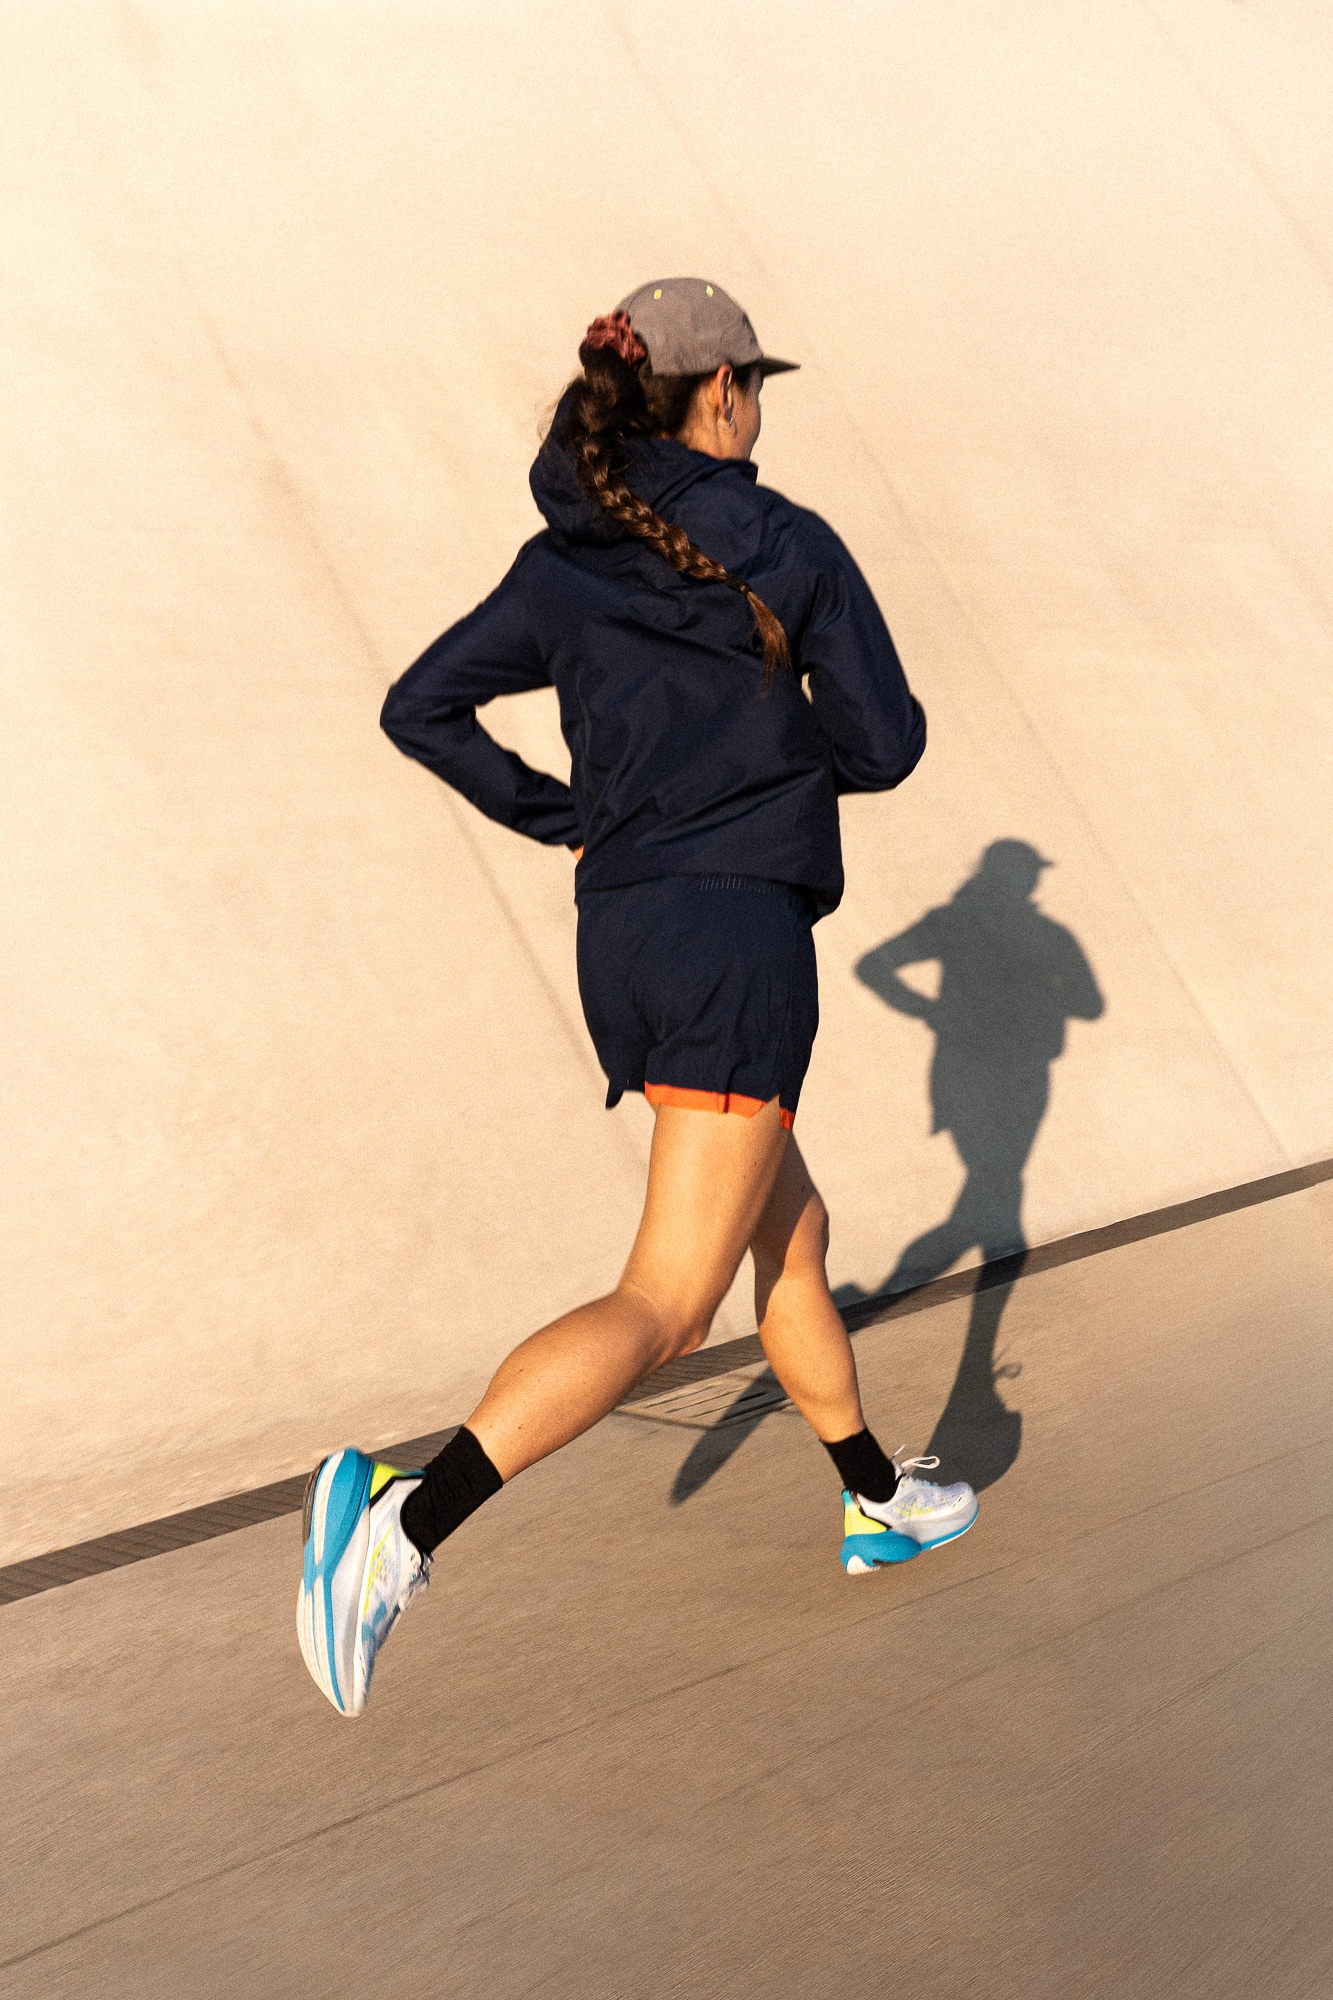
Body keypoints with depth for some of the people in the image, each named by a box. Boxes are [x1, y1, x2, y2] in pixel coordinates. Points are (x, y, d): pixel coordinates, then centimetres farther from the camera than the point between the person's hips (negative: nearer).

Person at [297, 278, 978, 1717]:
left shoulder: (561, 565, 9)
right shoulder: (786, 545, -5)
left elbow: (420, 708, 10)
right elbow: (883, 745, -4)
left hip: (620, 945, 7)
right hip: (740, 941, -7)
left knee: (791, 1229, 23)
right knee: (662, 1308, -8)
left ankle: (877, 1503, 38)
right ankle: (407, 1517, -25)